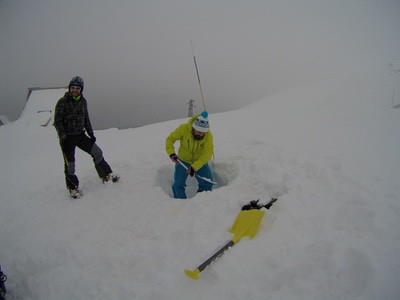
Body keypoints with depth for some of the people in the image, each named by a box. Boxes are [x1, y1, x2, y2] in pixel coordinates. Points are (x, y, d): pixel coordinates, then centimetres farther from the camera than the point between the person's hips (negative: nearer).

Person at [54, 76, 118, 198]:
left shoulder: (83, 101, 4)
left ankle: (106, 175, 17)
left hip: (80, 135, 5)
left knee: (97, 152, 1)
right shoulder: (63, 102, -13)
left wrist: (91, 133, 10)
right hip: (67, 137, -5)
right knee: (70, 164, 3)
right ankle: (73, 187, 20)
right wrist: (63, 137, -17)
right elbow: (57, 121, -11)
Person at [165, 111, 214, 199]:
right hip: (183, 160, 0)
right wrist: (171, 153, -30)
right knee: (178, 185, -6)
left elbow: (207, 154, -26)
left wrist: (194, 167, -36)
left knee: (207, 183, -8)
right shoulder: (183, 128, -25)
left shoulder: (208, 135, -23)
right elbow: (170, 139, -13)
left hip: (200, 162, 1)